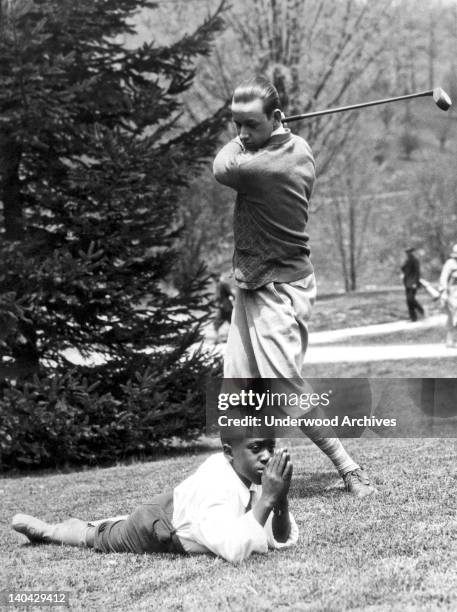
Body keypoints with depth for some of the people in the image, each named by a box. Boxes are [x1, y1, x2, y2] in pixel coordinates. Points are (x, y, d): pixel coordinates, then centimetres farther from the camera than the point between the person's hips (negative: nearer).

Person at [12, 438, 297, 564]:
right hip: (157, 528, -6)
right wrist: (266, 499, -52)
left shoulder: (253, 471, -20)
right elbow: (234, 551, -53)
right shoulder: (215, 488, -41)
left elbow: (284, 541, -18)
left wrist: (281, 499, -35)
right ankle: (46, 529, 49)